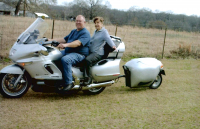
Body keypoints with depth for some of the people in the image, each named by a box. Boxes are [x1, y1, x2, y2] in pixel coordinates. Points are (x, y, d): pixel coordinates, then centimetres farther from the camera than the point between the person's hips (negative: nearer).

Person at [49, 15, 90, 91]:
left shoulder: (85, 33, -8)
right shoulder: (73, 31, 23)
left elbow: (78, 43, -25)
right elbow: (64, 39, 24)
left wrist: (66, 45, -40)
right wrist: (51, 40, 12)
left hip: (79, 54, -10)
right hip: (67, 51, 10)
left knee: (65, 60, -37)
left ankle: (68, 83, -32)